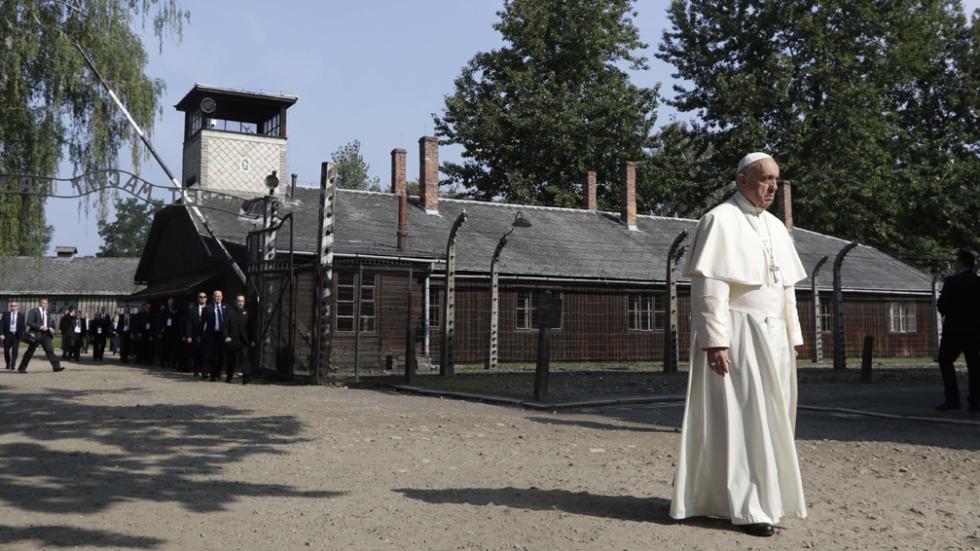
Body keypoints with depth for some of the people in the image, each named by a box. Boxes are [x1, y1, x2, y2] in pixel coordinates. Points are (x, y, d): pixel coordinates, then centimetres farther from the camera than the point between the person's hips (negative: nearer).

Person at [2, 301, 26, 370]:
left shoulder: (21, 315, 5)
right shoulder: (6, 314, 5)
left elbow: (23, 326, 6)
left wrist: (21, 334, -7)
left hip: (16, 335, -1)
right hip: (7, 335, 1)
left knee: (15, 350, -8)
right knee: (6, 350, 4)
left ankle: (13, 365, -4)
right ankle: (8, 364, 21)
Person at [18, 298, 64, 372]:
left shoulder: (47, 313, 14)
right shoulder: (33, 311, -6)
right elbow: (29, 323, -15)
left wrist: (50, 328, 1)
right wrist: (40, 327, -21)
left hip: (45, 335, 5)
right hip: (36, 335, -5)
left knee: (50, 350, -7)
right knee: (30, 352, 4)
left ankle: (56, 366, -13)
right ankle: (21, 368, 17)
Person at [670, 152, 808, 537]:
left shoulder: (776, 227, 15)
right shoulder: (721, 220, -8)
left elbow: (787, 288, 18)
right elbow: (709, 288, -15)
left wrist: (792, 338, 15)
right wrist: (715, 341, -20)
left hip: (773, 337, 8)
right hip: (737, 336, -7)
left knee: (769, 419, 10)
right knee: (741, 419, -5)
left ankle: (768, 496, 21)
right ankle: (747, 506, 1)